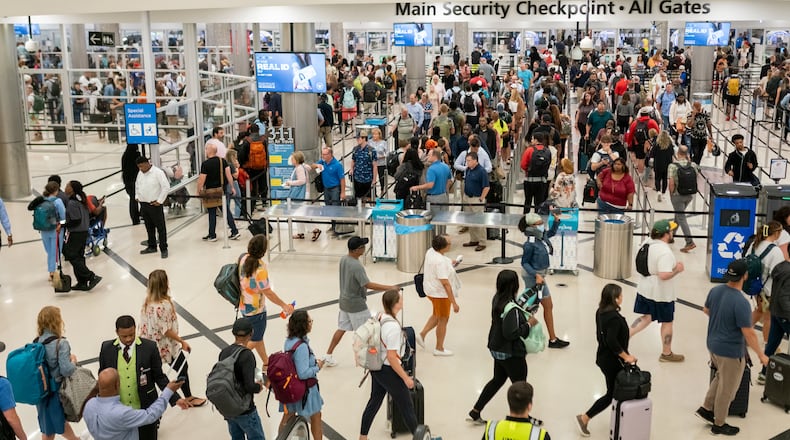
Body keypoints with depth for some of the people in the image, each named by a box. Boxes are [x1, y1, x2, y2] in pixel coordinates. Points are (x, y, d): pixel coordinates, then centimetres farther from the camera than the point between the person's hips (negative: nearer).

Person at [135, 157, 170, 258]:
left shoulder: (157, 172, -14)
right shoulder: (140, 173, 10)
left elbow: (166, 187, -17)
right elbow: (137, 184, 28)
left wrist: (159, 201, -16)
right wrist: (137, 197, 17)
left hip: (154, 205, -7)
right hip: (143, 205, 7)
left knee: (160, 227, -2)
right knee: (149, 227, 16)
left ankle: (164, 249, 2)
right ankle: (152, 247, 28)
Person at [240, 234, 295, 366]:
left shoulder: (243, 258, -6)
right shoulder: (260, 268, -29)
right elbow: (268, 292, -23)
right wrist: (284, 305, -13)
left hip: (244, 305, 8)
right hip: (256, 309, -8)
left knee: (258, 336, 22)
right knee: (255, 340, 10)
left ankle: (266, 363, 37)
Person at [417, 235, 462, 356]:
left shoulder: (430, 252, -5)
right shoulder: (440, 262, -32)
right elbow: (445, 283, -31)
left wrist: (449, 263, 13)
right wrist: (454, 302, -28)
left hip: (431, 290, 8)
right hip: (440, 293, -8)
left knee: (437, 315, 29)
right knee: (443, 319, 11)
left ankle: (422, 334, 29)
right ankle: (439, 348, 25)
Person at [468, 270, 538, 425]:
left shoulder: (497, 299, -2)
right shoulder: (511, 307, -29)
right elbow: (510, 333, -31)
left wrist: (525, 317, 2)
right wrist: (529, 324, -19)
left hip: (498, 349, 9)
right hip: (511, 354, -9)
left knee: (498, 380, 25)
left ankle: (475, 412, 29)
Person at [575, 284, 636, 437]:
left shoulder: (601, 312, 1)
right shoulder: (614, 317, -26)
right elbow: (612, 342, -30)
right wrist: (626, 356, -18)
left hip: (604, 357, 9)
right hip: (612, 361, -9)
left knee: (613, 392, 19)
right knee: (613, 394, 6)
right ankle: (584, 418, 9)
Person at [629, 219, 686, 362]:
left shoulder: (647, 242, -2)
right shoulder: (665, 252, -28)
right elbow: (664, 275, -34)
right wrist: (677, 269, -15)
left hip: (645, 289, 8)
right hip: (661, 294, -7)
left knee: (647, 317, 22)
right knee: (667, 322, 12)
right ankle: (666, 353, 27)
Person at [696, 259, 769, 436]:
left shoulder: (715, 290, -7)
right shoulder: (741, 303, -30)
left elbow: (706, 310, 12)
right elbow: (749, 334, -24)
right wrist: (761, 355, -10)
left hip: (713, 344, 7)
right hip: (731, 351, -7)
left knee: (721, 377, 30)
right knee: (727, 388, 12)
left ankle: (706, 408, 33)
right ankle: (719, 424, 27)